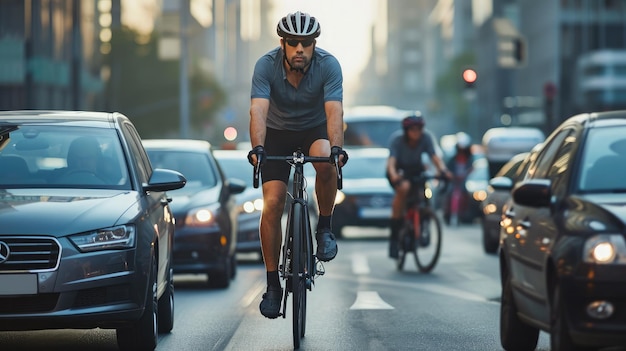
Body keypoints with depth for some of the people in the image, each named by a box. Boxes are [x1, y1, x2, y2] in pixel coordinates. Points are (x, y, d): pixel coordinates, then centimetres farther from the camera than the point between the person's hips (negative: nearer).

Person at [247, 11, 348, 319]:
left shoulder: (328, 65, -25)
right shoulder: (266, 65, -24)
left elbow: (334, 111, -34)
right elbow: (258, 111, -35)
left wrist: (336, 147, -51)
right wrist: (257, 148, -52)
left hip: (315, 129, 0)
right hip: (278, 133, 1)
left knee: (325, 162, -36)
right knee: (272, 204, -13)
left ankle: (325, 227, -12)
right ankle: (272, 284, -3)